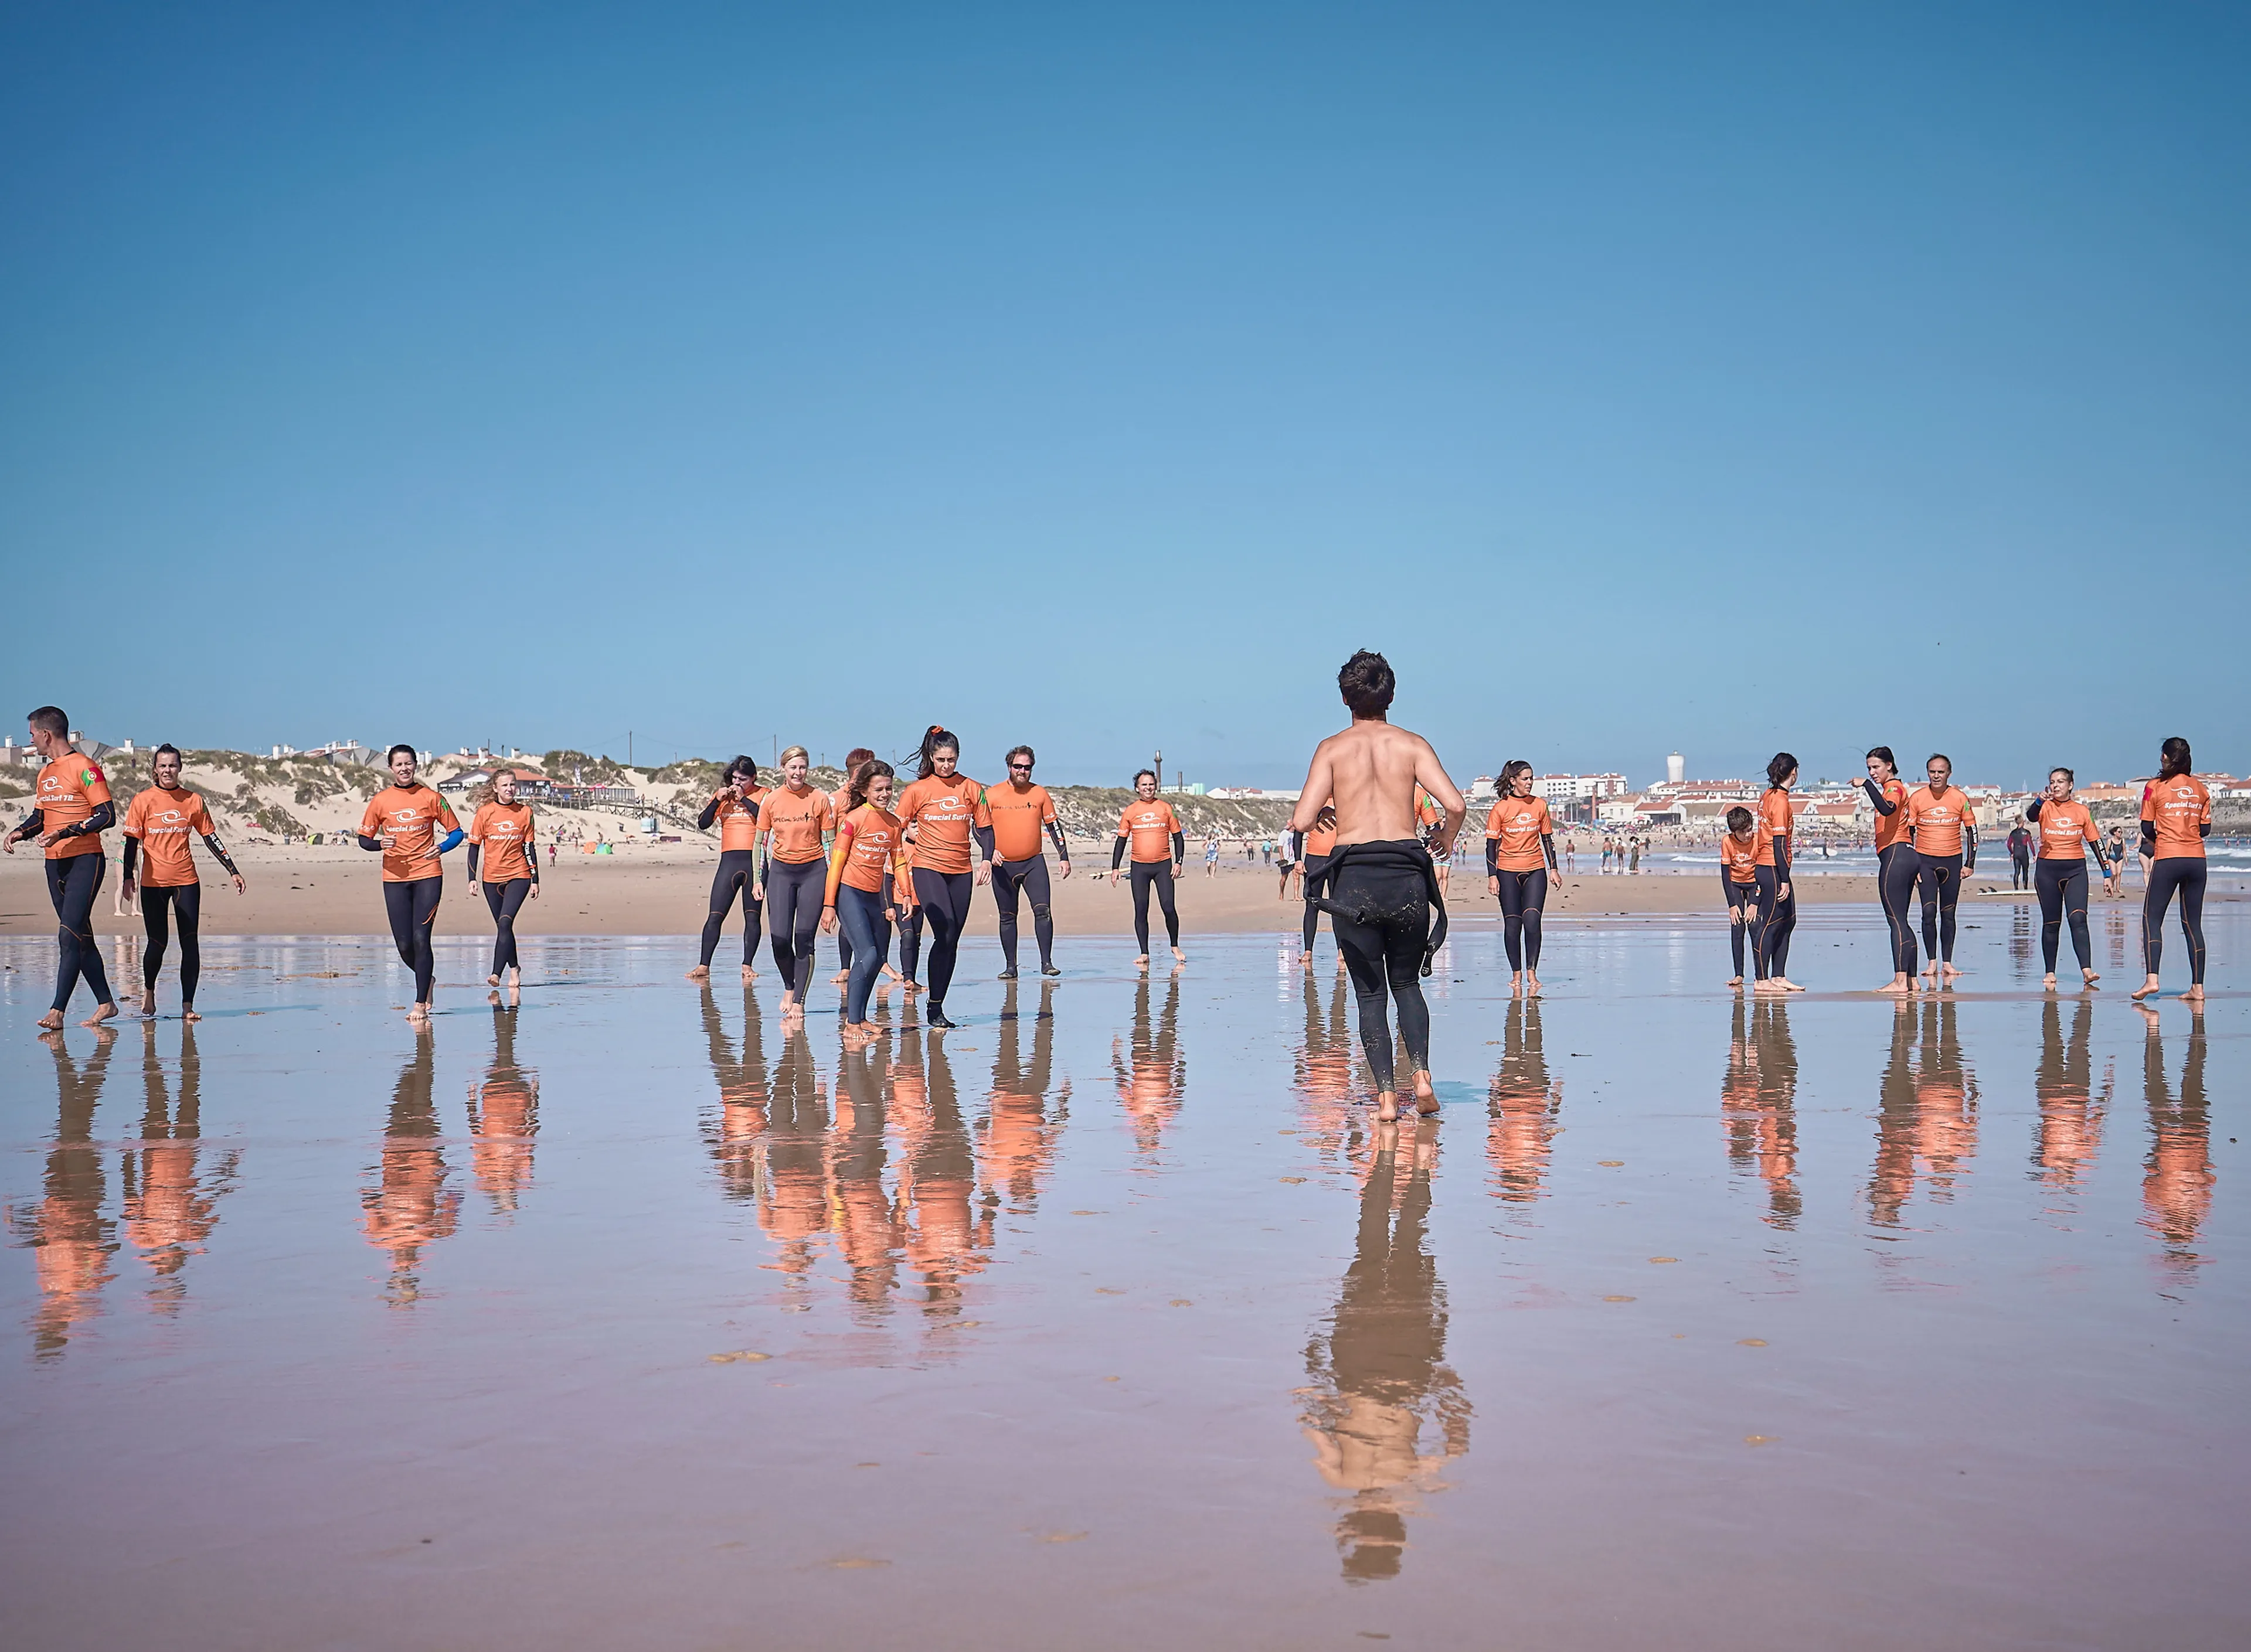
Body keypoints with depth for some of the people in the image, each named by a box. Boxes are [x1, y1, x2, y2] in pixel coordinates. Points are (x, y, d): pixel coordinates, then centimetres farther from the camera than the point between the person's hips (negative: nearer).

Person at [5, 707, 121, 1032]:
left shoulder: (84, 768, -9)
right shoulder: (44, 774, 16)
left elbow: (107, 816, -14)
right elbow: (39, 817, 24)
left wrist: (64, 833, -23)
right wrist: (19, 833, 3)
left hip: (85, 861, -9)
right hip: (55, 863, 9)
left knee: (69, 936, -15)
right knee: (80, 937, 11)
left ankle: (57, 1011, -19)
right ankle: (105, 1003, 18)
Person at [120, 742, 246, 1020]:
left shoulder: (193, 801, 6)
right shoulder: (143, 801, 1)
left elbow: (211, 838, 11)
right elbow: (132, 841, 0)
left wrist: (233, 871, 9)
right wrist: (128, 876, -9)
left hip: (186, 881, 2)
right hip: (153, 882, -2)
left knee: (190, 943, -3)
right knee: (158, 942, 1)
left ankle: (187, 1006, 0)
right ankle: (148, 991, 29)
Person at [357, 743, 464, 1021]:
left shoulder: (431, 798, 2)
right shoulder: (380, 800, 5)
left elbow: (456, 831, 7)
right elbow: (364, 839, 9)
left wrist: (442, 847, -13)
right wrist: (379, 844, -13)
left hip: (428, 875, -2)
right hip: (395, 878, 2)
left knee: (421, 939, -10)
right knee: (404, 945, 1)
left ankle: (420, 1004, -3)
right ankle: (427, 980, 32)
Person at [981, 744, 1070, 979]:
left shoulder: (1039, 794, 4)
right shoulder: (991, 795, -1)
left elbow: (1053, 826, 8)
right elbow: (981, 827, 3)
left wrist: (1063, 857, 2)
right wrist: (990, 851, -14)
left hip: (1034, 862, 0)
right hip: (1003, 865, 0)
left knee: (1043, 910, -12)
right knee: (1007, 917, 6)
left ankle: (1046, 962, -7)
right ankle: (1010, 966, 14)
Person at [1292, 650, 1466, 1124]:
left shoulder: (1332, 749, 5)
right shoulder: (1412, 744, 6)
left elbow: (1302, 820, -5)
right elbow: (1455, 804, -6)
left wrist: (1315, 814, 18)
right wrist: (1446, 839, 15)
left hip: (1353, 876, -1)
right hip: (1407, 874, 1)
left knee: (1370, 993, 8)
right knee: (1407, 982, 19)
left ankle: (1386, 1095, 0)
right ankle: (1420, 1074, 1)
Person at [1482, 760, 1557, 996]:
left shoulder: (1540, 805, 5)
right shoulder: (1501, 808, -3)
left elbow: (1547, 838, 13)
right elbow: (1491, 844, -1)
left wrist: (1553, 868, 9)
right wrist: (1492, 876, -7)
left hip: (1536, 870, 1)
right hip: (1508, 872, -1)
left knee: (1532, 921, -10)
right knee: (1512, 924, 1)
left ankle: (1531, 972, -3)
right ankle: (1516, 974, 11)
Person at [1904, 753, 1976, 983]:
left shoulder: (1960, 798, -2)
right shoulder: (1916, 798, -3)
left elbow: (1971, 830, 5)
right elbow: (1908, 832, 3)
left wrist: (1970, 864, 0)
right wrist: (1911, 866, -2)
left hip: (1952, 860, 1)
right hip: (1925, 860, -1)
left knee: (1948, 914, 6)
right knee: (1929, 912, -8)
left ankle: (1947, 963, 10)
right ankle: (1932, 962, -2)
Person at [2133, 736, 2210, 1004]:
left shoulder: (2156, 787, -2)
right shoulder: (2200, 789, 9)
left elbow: (2147, 830, 0)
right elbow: (2206, 829, 10)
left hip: (2167, 859, -4)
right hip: (2197, 860, 4)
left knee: (2152, 918, -1)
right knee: (2193, 923, 8)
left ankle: (2152, 979, -16)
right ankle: (2197, 987, 6)